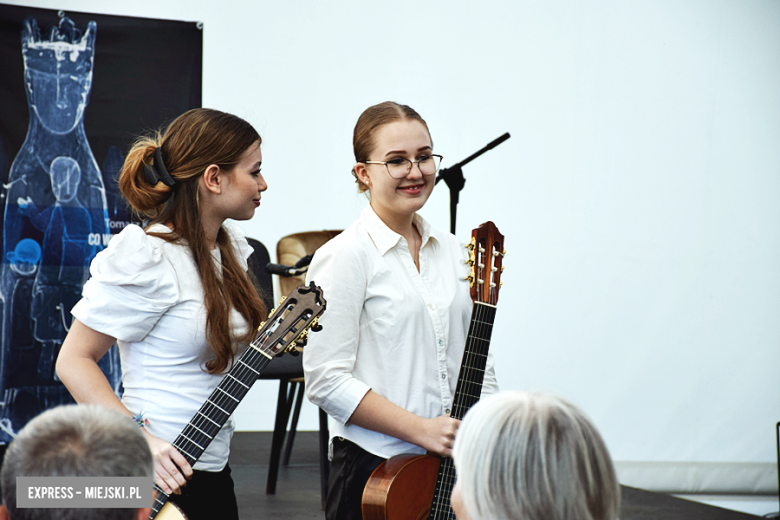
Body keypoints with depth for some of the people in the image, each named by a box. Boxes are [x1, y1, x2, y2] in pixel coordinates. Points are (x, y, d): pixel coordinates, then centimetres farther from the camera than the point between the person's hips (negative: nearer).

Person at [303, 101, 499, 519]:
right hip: (375, 470, -6)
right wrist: (422, 429, -20)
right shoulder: (344, 257, -11)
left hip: (456, 465, 6)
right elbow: (326, 381, -16)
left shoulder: (451, 252, 10)